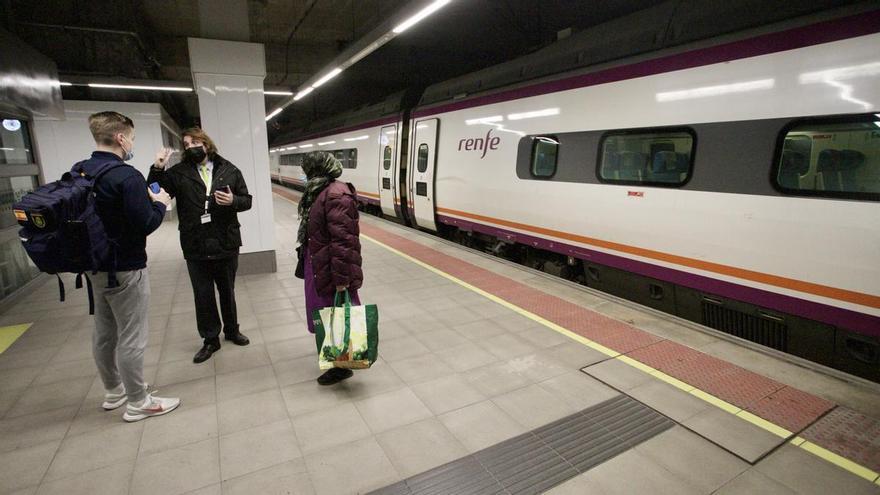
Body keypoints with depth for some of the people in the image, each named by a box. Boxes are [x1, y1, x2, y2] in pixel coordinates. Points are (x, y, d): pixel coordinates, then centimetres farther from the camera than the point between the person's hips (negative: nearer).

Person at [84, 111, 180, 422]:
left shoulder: (79, 172, 5)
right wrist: (160, 203, -4)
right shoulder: (126, 176, -20)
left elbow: (104, 209, 12)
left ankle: (114, 391, 37)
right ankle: (138, 403, 15)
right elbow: (146, 224, -21)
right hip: (126, 270, -8)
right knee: (131, 338, 2)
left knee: (104, 334, 19)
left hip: (96, 266, 8)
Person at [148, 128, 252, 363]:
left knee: (227, 291, 16)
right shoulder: (179, 172, 2)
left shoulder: (229, 170, 2)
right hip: (195, 247, 0)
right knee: (203, 295, 10)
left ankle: (232, 330, 36)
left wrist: (233, 200, -18)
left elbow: (247, 200, 4)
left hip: (226, 244, 0)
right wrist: (157, 169, -18)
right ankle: (210, 339, 26)